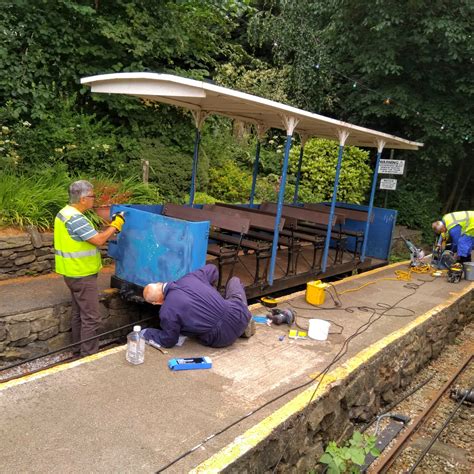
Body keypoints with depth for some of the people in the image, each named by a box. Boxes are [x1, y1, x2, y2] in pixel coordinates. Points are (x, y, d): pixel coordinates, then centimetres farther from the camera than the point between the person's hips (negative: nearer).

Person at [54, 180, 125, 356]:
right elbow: (98, 240, -25)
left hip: (74, 273, 11)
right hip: (82, 275, -11)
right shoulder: (75, 218, -24)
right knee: (91, 317, -3)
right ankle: (90, 355, 5)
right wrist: (115, 225, -11)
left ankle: (79, 347, 31)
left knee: (78, 312, 19)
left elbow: (90, 236, 12)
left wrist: (110, 227, 7)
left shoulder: (66, 212, 9)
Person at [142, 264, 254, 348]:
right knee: (234, 280, 28)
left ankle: (242, 329, 15)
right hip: (238, 313, 2)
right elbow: (212, 269, 19)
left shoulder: (167, 312, -10)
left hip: (223, 338, -2)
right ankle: (245, 326, 22)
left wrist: (146, 333, 22)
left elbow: (168, 341, 6)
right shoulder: (190, 277, 0)